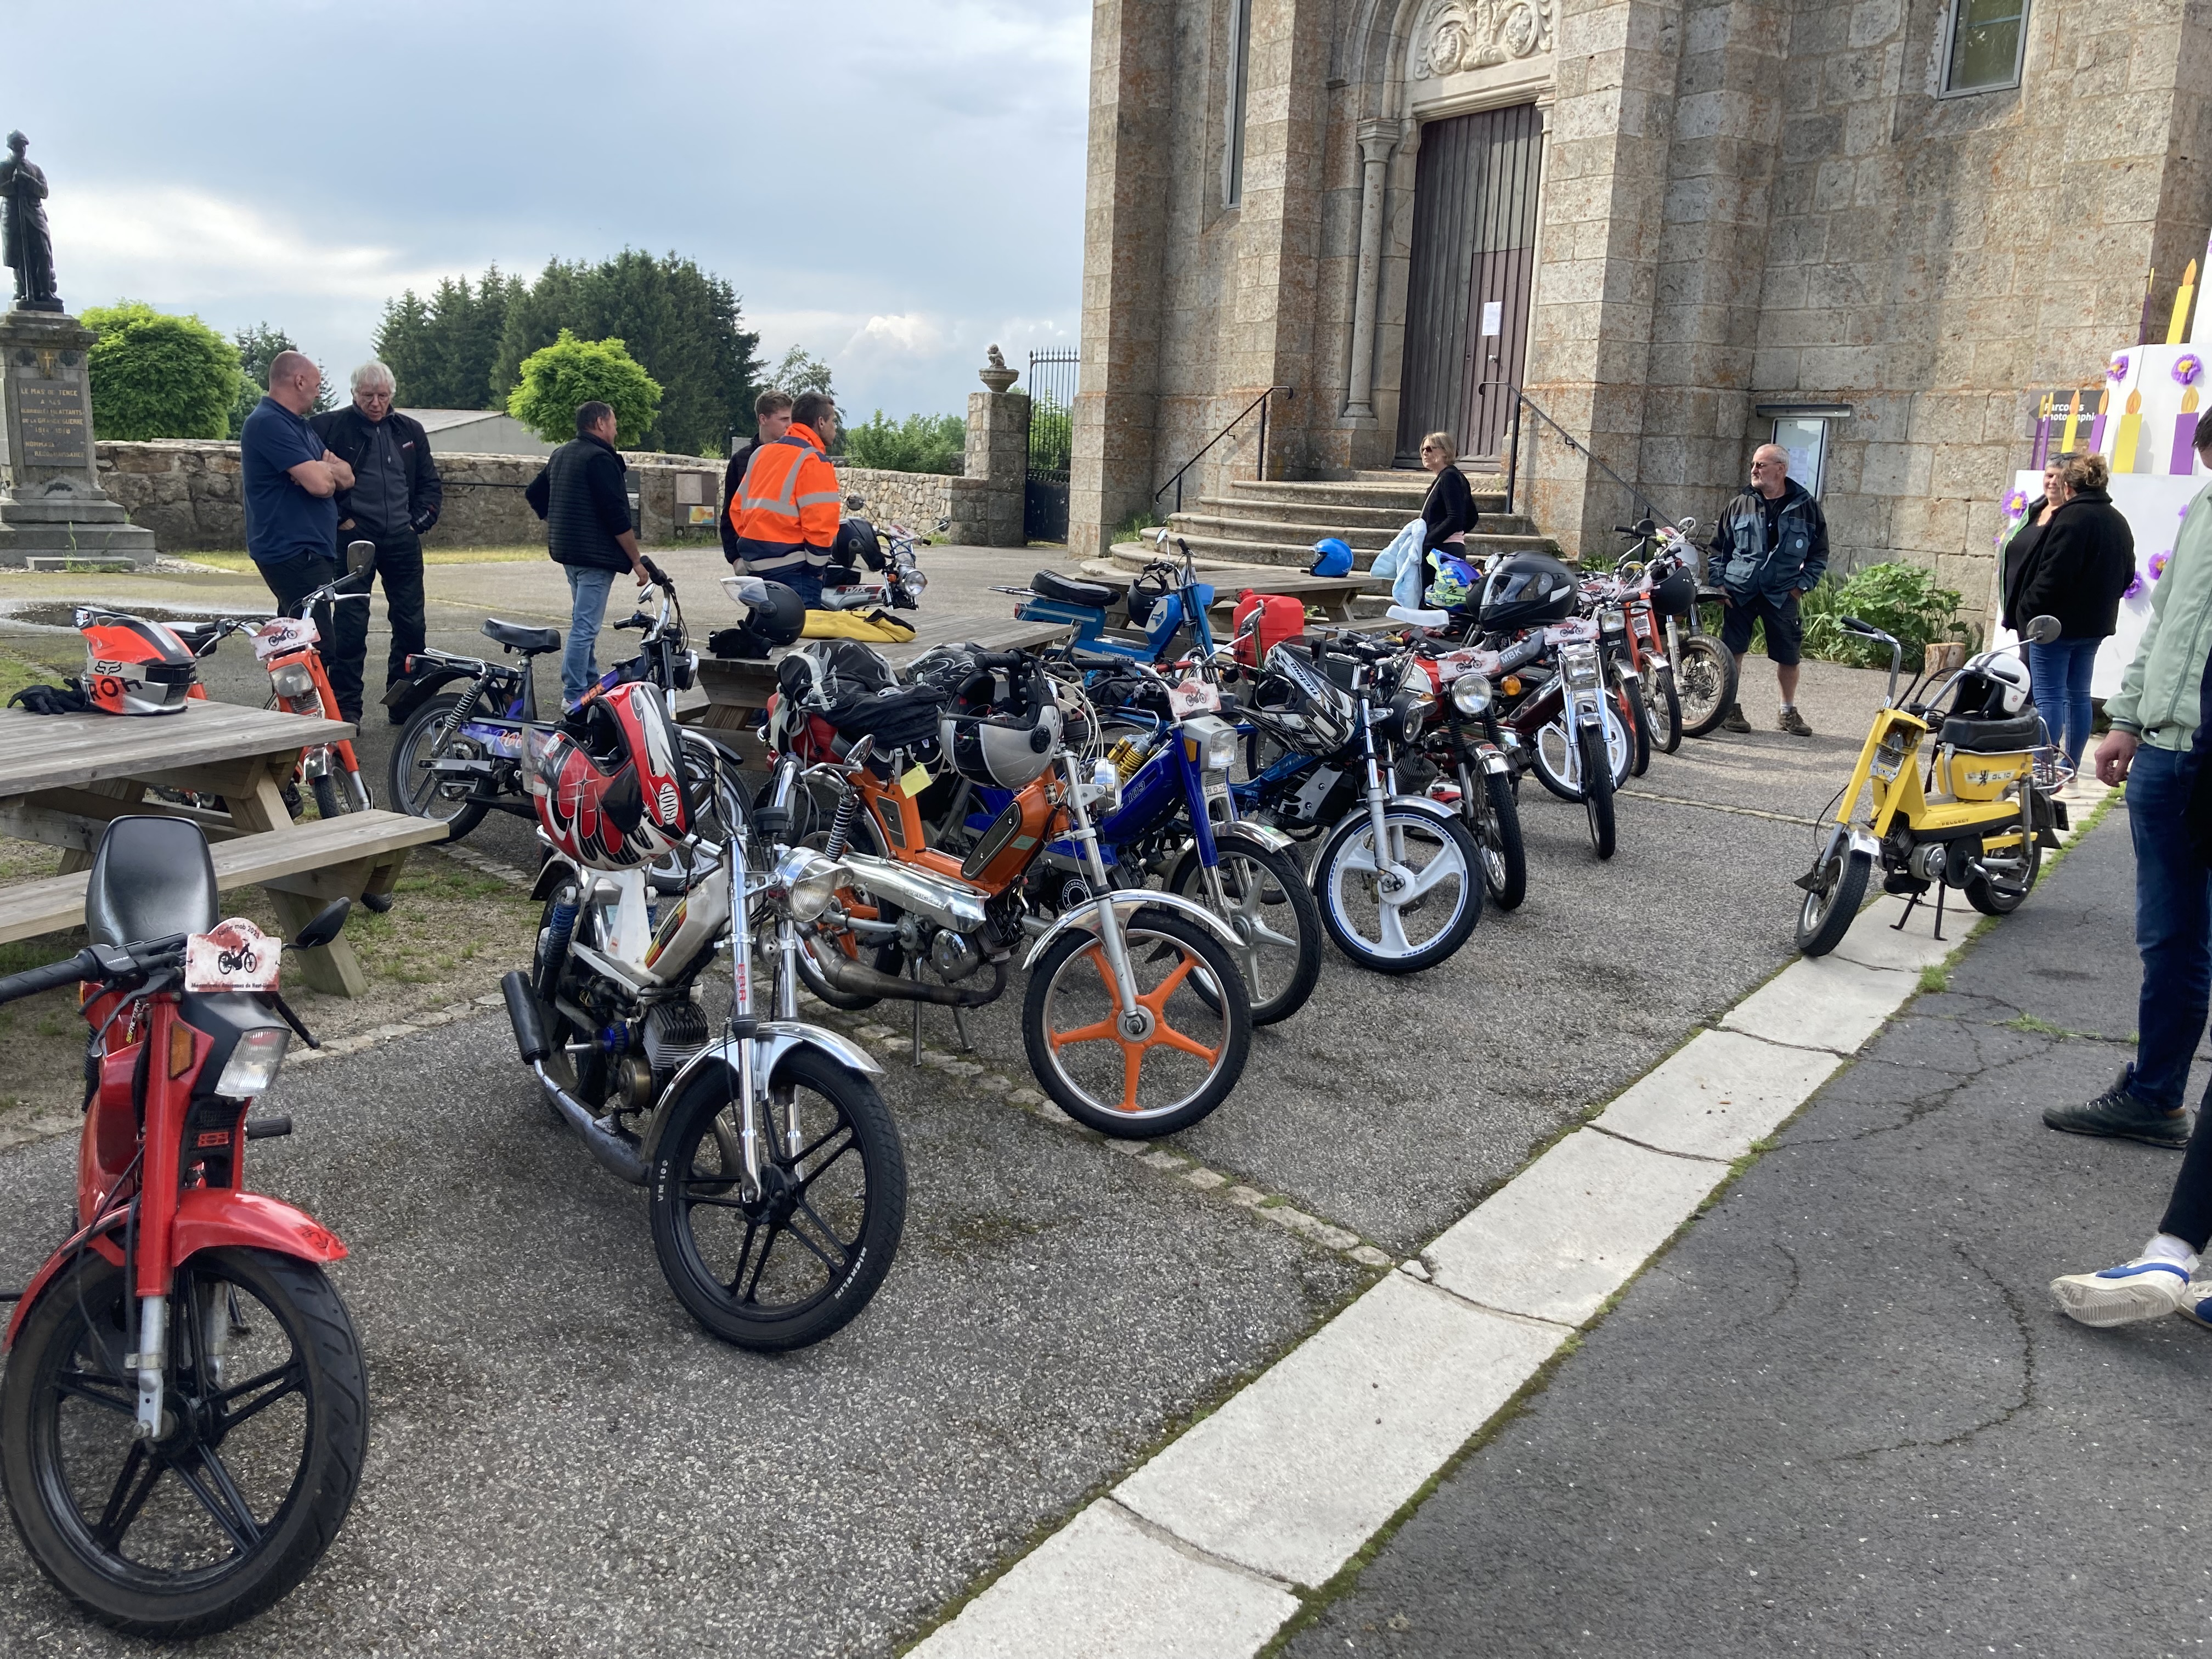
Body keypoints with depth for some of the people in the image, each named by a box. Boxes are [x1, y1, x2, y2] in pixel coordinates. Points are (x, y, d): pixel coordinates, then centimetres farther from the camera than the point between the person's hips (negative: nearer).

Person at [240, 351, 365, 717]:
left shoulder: (301, 426, 19)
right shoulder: (270, 423, -14)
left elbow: (347, 477, 12)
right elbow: (320, 484, -23)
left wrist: (324, 470, -10)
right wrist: (328, 470, -1)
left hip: (310, 550, 11)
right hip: (292, 551, -11)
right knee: (319, 647, -13)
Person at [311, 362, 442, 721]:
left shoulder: (410, 430, 12)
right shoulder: (331, 426, -1)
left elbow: (431, 483, 18)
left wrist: (421, 520, 5)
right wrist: (338, 518, -7)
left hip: (402, 542, 4)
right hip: (353, 539, -4)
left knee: (411, 624, 6)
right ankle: (346, 706, 6)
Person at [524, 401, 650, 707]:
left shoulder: (560, 455, 16)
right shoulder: (601, 459, -14)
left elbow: (533, 494, 24)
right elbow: (617, 516, -19)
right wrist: (637, 560, -14)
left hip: (569, 552, 10)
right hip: (596, 555, -10)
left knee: (585, 623, 19)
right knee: (585, 626, -9)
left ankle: (590, 685, 28)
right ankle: (574, 696, -9)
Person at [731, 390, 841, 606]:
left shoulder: (762, 453, 17)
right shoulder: (814, 459, -8)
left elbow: (737, 507, 17)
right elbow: (821, 521, -16)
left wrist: (754, 546, 19)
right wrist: (818, 566, -6)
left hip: (755, 564, 8)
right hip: (791, 569, -8)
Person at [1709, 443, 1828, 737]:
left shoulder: (1806, 507, 3)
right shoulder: (1739, 505, 4)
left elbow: (1819, 553, 9)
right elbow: (1718, 548, 11)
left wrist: (1802, 585, -2)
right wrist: (1718, 583, 1)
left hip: (1782, 595, 0)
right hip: (1739, 591, 0)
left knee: (1788, 656, 4)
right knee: (1732, 650, -2)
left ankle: (1789, 712, 20)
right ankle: (1729, 708, 11)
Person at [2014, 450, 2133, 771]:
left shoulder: (2072, 516, -16)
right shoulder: (2118, 522, 13)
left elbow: (2052, 575, -21)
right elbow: (2126, 575, 20)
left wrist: (2027, 610, -14)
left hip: (2058, 621, -9)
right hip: (2095, 623, 9)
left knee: (2048, 695, -6)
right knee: (2078, 694, 14)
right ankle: (2070, 765, 20)